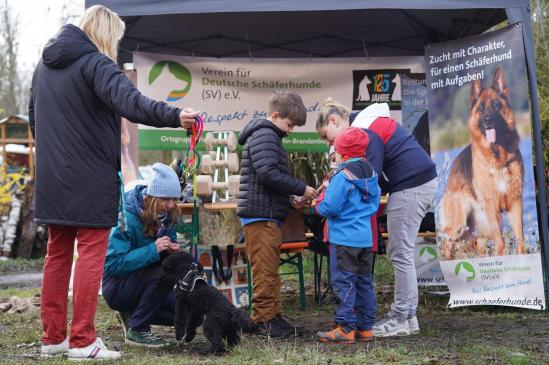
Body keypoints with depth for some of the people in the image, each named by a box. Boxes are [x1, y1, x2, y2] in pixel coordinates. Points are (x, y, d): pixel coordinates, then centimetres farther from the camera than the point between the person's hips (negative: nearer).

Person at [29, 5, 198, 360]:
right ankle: (82, 341, -3)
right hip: (90, 178, -8)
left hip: (51, 177, 8)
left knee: (57, 254, 12)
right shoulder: (95, 63, -12)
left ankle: (53, 337, 15)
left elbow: (34, 116, 24)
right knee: (91, 253, -3)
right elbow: (128, 101, -29)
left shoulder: (45, 64, 15)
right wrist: (175, 115, -38)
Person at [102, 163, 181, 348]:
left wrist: (171, 249, -15)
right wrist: (153, 249, -36)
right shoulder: (127, 218, -24)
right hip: (117, 286, -7)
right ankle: (136, 330, -17)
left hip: (143, 282, 7)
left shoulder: (167, 216, -3)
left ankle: (132, 314, 11)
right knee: (161, 272, -33)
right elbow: (113, 264, -30)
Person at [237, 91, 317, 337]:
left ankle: (271, 315, 21)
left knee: (269, 269, 14)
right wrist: (301, 188, -17)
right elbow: (268, 174, -23)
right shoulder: (264, 135, -12)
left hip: (268, 215, 11)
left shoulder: (269, 136, 22)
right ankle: (265, 319, -3)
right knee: (265, 270, -7)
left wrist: (295, 194, 15)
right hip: (261, 215, -11)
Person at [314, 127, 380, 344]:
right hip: (366, 238, 8)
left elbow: (330, 208, -18)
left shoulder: (342, 176, -16)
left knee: (344, 283, -4)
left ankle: (346, 328, -3)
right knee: (364, 281, 12)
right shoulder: (371, 174, 10)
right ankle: (365, 327, 17)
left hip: (344, 239, -8)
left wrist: (318, 206, 2)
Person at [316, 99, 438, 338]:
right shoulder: (371, 124, 19)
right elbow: (375, 175, 16)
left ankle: (401, 319, 2)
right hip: (422, 181, 10)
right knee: (399, 253, 13)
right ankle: (407, 315, 18)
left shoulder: (364, 131, -13)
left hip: (411, 185, -10)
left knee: (400, 255, -4)